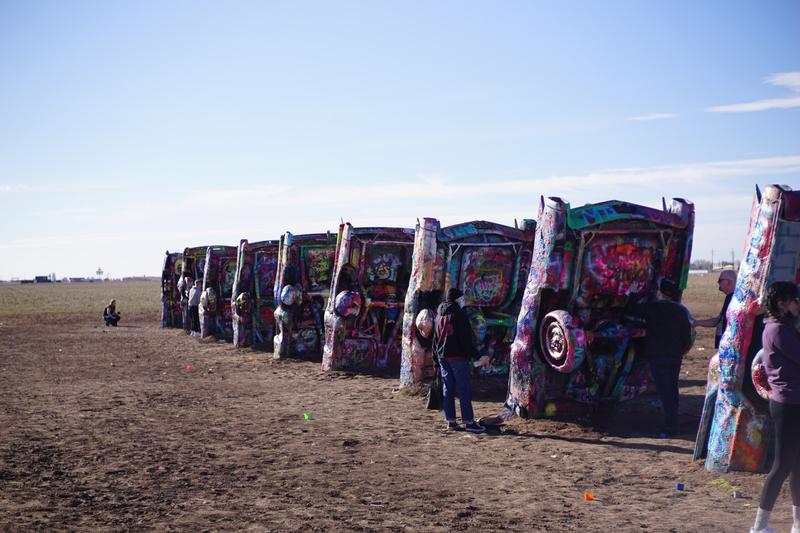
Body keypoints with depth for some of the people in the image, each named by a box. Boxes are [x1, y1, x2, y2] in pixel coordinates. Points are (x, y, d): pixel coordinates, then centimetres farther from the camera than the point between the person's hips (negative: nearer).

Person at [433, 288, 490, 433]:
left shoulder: (439, 316, 15)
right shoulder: (459, 314, -10)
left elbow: (435, 339, 19)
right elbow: (466, 339, -15)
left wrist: (436, 358, 23)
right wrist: (476, 355, -13)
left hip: (442, 356, 8)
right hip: (458, 356, -8)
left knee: (448, 389, 9)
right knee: (464, 389, -5)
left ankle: (451, 421, 10)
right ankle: (469, 422, -7)